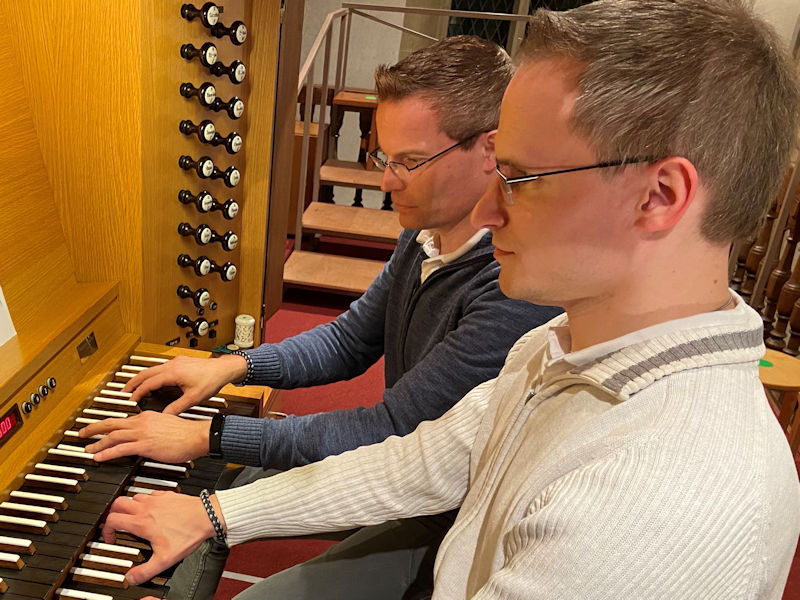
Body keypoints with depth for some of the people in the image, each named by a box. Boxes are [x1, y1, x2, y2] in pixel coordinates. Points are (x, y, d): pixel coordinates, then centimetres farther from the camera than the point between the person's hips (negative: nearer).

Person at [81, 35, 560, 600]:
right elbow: (350, 342, 9)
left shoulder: (523, 289, -32)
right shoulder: (425, 235, -3)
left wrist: (206, 436, -24)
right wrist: (233, 366, -4)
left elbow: (392, 428, -30)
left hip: (440, 519, -7)